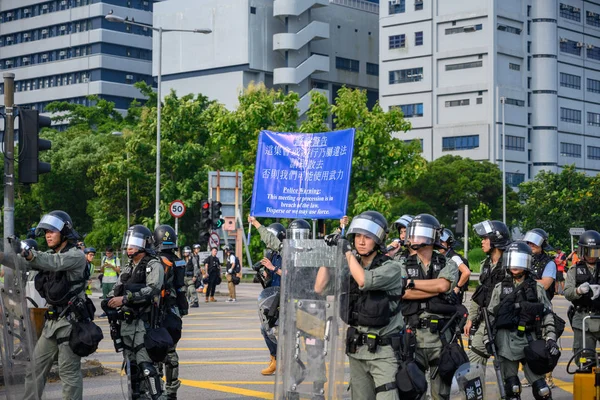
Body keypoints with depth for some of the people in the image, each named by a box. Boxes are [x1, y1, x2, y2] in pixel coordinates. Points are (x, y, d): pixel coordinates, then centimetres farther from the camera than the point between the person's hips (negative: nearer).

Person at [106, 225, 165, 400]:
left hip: (143, 321, -8)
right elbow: (117, 288, 19)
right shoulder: (128, 268, 21)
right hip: (126, 321, 8)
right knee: (131, 365, 13)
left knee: (145, 363, -16)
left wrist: (125, 299, -25)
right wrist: (110, 300, -4)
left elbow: (152, 290, -20)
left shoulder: (153, 266, -5)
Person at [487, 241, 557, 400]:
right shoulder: (500, 288, 11)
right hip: (506, 341, 1)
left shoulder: (536, 288, 8)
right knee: (511, 386, 3)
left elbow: (548, 315, 8)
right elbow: (490, 316, 13)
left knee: (540, 386, -5)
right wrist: (487, 338, 5)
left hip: (529, 340, -1)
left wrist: (551, 338, -1)